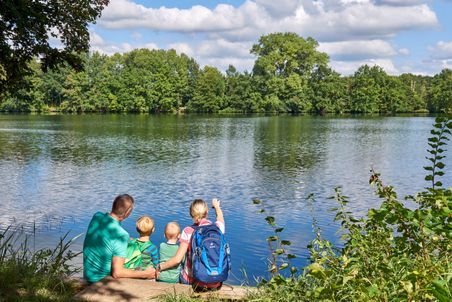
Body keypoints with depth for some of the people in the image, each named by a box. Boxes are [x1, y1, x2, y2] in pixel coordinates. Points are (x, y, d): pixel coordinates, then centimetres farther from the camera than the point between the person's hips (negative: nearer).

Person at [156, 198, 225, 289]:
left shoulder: (188, 232, -11)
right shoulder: (217, 228, -5)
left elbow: (177, 259, -13)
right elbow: (220, 218, 22)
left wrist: (160, 267, 5)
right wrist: (216, 206, 44)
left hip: (193, 281, -2)